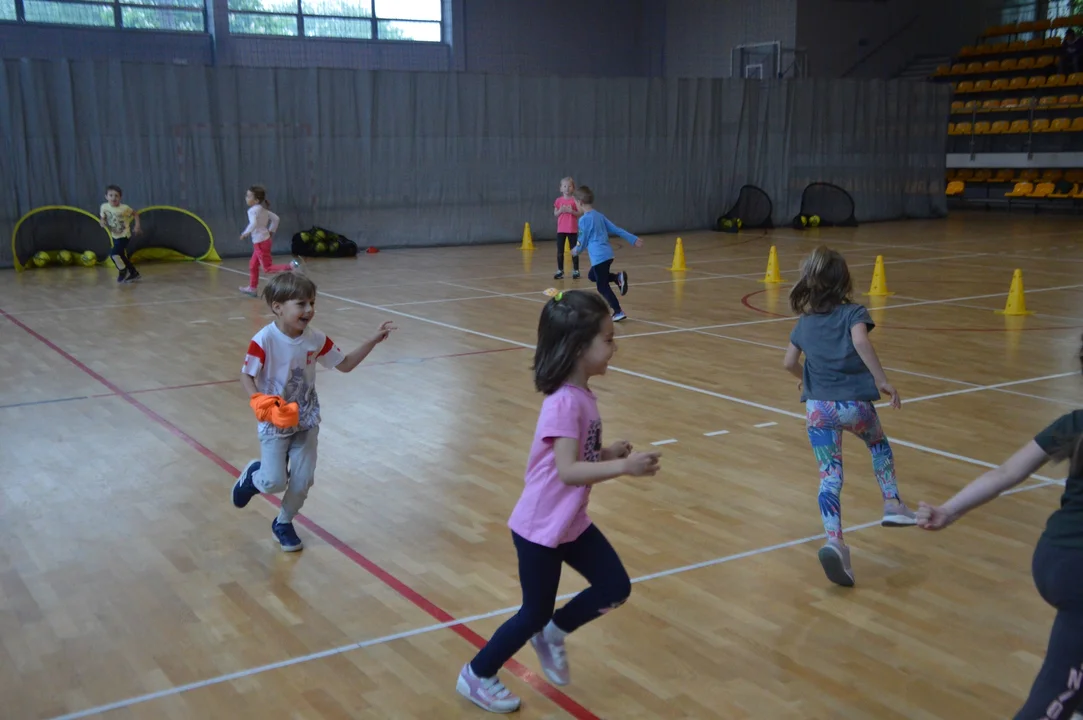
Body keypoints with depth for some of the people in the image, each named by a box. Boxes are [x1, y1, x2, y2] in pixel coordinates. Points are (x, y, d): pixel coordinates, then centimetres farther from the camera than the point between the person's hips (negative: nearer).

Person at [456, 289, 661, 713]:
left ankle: (553, 634, 33)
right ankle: (476, 677, 30)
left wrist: (609, 454, -5)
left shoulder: (583, 395, 2)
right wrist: (623, 467, -38)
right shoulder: (565, 402, -27)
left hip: (571, 522, 9)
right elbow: (567, 470, -34)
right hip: (541, 528, -9)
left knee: (615, 589, 12)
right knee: (535, 614, 8)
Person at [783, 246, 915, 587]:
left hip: (818, 406, 2)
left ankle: (834, 541, -19)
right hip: (854, 402, -2)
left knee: (830, 476, -1)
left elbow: (789, 362, 18)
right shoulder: (853, 313, 3)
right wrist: (882, 380, -17)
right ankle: (892, 504, 25)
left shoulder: (804, 321, 15)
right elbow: (861, 341, -17)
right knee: (878, 443, 30)